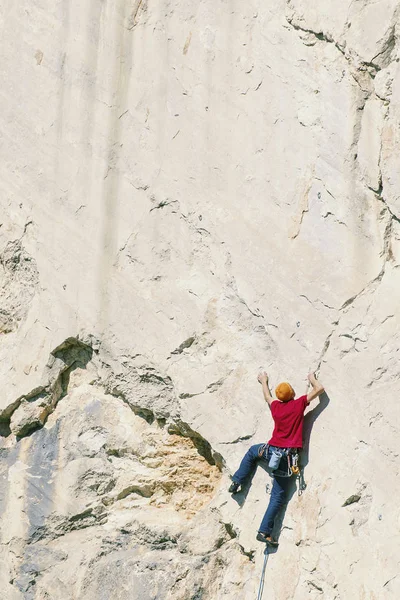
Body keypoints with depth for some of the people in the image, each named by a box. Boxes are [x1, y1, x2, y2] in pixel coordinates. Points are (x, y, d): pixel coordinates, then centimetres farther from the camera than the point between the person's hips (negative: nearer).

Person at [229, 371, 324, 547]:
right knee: (278, 496, 1)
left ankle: (236, 482, 32)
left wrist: (264, 381, 47)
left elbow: (267, 396, 29)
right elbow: (319, 389, -1)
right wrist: (312, 379, 20)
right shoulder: (299, 404, -6)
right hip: (287, 457, -3)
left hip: (271, 451, 3)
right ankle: (264, 531, -6)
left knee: (252, 452, 38)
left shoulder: (276, 406, 5)